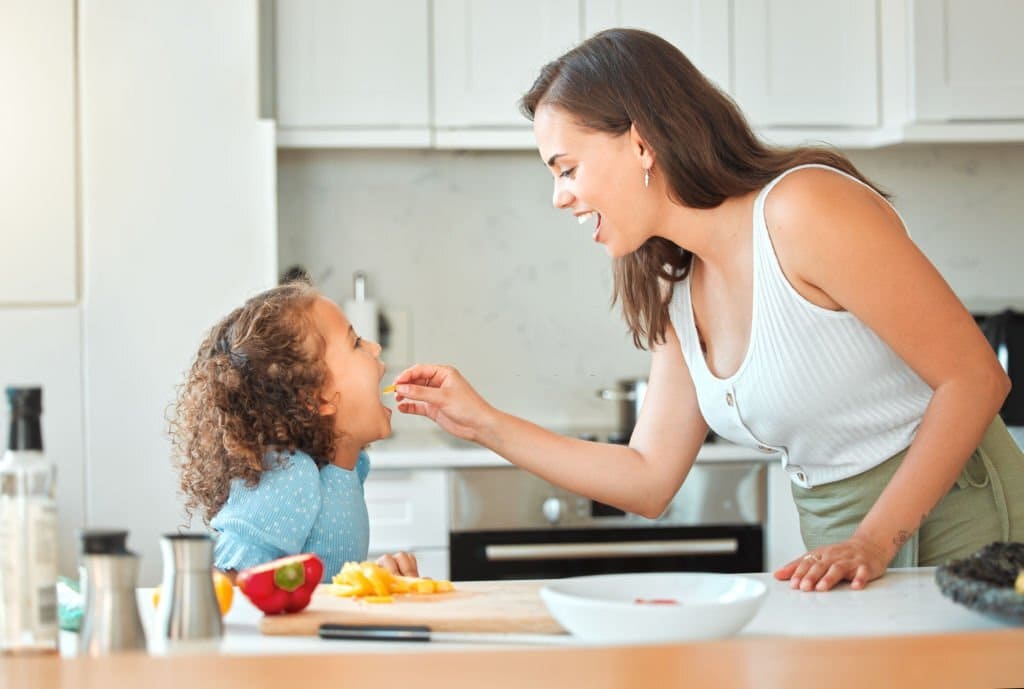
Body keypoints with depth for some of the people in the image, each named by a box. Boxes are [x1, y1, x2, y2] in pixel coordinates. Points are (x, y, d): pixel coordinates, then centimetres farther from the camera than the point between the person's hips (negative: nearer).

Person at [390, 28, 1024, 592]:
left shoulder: (805, 209, -16)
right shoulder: (679, 294, 8)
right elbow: (649, 480, 12)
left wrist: (874, 540, -20)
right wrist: (484, 424, 7)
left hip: (947, 521, -6)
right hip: (844, 552, 6)